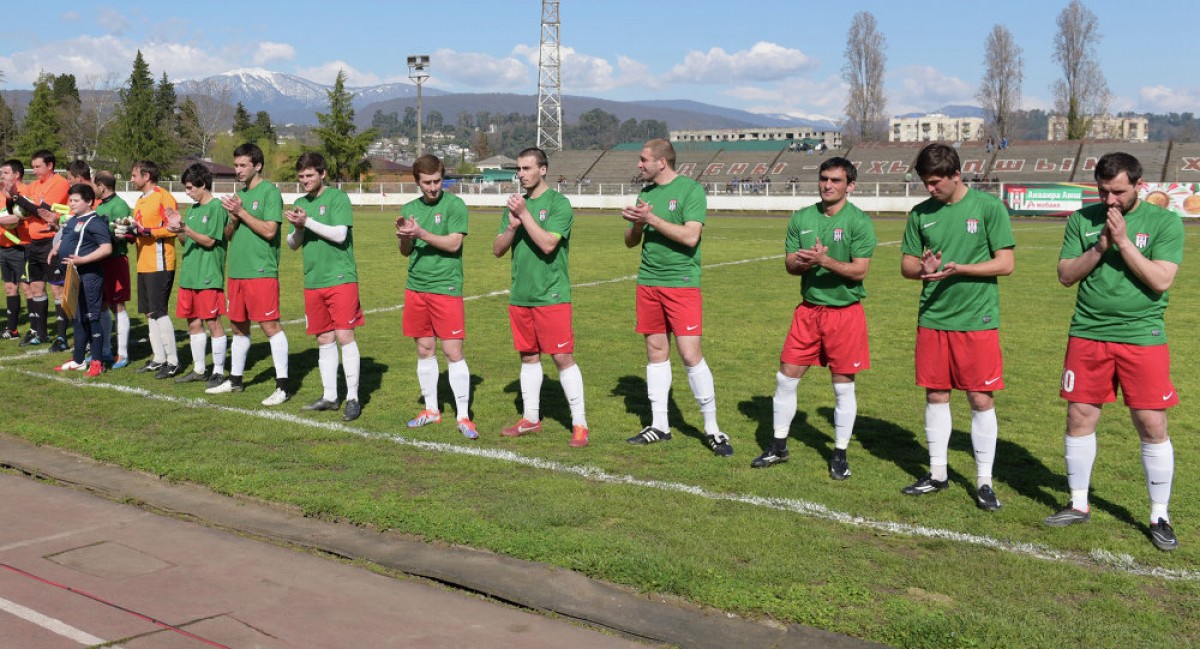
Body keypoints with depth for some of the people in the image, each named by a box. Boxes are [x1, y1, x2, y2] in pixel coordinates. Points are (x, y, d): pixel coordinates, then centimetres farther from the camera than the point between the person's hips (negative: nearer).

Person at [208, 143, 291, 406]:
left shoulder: (270, 192, -7)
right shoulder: (239, 194, 16)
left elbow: (269, 230, -17)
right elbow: (228, 235, 17)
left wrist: (241, 212, -14)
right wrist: (233, 218, -3)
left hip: (261, 272, -8)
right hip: (237, 271, 8)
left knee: (270, 325, -8)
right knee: (238, 326, 15)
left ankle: (282, 386, -6)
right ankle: (235, 379, 28)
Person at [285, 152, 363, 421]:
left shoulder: (338, 198, -4)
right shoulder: (300, 203, 13)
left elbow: (339, 234, -15)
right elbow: (293, 244, 13)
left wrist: (307, 222, -17)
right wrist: (297, 228, -7)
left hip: (341, 278, -6)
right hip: (313, 281, 6)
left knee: (344, 336, -8)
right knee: (324, 340, 10)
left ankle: (353, 398, -2)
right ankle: (329, 396, 17)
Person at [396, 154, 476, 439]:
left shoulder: (454, 205, -4)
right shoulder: (410, 208, 10)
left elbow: (453, 243, -14)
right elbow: (405, 251, 8)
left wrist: (420, 233, -22)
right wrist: (403, 237, -13)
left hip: (446, 287, -5)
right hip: (415, 287, 5)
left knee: (453, 352, -5)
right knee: (424, 350, 11)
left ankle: (463, 415, 2)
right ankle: (431, 409, 23)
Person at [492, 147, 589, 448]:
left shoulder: (559, 203, -7)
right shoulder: (515, 204, 11)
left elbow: (548, 244, -20)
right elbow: (498, 249, 8)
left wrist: (525, 214, -17)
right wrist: (513, 225, -9)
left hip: (551, 295, -6)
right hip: (520, 295, 6)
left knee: (562, 356, -6)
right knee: (528, 356, 14)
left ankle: (579, 423, 2)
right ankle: (531, 418, 25)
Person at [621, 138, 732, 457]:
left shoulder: (691, 190, -8)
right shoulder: (646, 192, 12)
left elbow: (690, 236, -19)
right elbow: (630, 242, 14)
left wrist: (652, 218, -18)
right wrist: (635, 223, -7)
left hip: (681, 283, -6)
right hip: (648, 283, 6)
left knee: (691, 354, -9)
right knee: (656, 352, 10)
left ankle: (712, 429, 1)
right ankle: (659, 425, 19)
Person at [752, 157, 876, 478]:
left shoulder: (859, 222, -8)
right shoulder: (802, 218, 6)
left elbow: (859, 270, -14)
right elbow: (789, 264, 6)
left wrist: (825, 260, -26)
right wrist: (801, 262, -16)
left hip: (845, 311, -4)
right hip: (809, 308, 5)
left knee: (843, 385, 4)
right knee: (786, 378, 6)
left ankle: (840, 455, 18)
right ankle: (779, 446, 22)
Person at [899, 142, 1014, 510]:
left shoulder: (988, 207, -6)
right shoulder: (921, 214, 6)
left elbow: (1005, 263, -8)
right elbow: (906, 265, 11)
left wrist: (959, 268, -20)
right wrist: (922, 268, -13)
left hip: (977, 321, -4)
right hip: (932, 319, 4)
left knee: (981, 400, 0)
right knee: (936, 395, 11)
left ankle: (984, 481, 11)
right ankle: (937, 474, 24)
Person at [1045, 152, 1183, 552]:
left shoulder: (1165, 222, -4)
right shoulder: (1083, 219, 5)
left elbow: (1161, 280, -14)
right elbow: (1065, 275, 2)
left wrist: (1123, 241, -17)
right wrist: (1099, 248, -13)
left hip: (1142, 338, -3)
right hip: (1087, 335, 3)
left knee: (1153, 427, 0)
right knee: (1079, 419, 7)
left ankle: (1159, 516, 15)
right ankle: (1078, 505, 23)